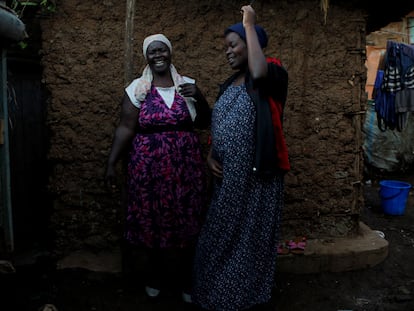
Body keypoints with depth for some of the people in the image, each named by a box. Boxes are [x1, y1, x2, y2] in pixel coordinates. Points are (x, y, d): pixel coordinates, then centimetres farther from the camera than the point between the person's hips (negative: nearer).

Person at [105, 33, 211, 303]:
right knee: (152, 224, 8)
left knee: (186, 225, 6)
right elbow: (126, 129, -3)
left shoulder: (187, 84, 6)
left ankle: (186, 280, 26)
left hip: (186, 168, 1)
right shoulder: (137, 88, 0)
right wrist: (112, 163, -8)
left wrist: (199, 98, -10)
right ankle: (157, 278, 31)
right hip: (148, 168, -1)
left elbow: (205, 123, 7)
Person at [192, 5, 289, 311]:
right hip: (227, 178, 7)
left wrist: (249, 25, -20)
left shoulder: (272, 74, -8)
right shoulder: (229, 85, 14)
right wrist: (210, 157, 1)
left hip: (256, 177, -7)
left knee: (250, 238, 5)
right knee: (222, 238, 15)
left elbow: (258, 73, -33)